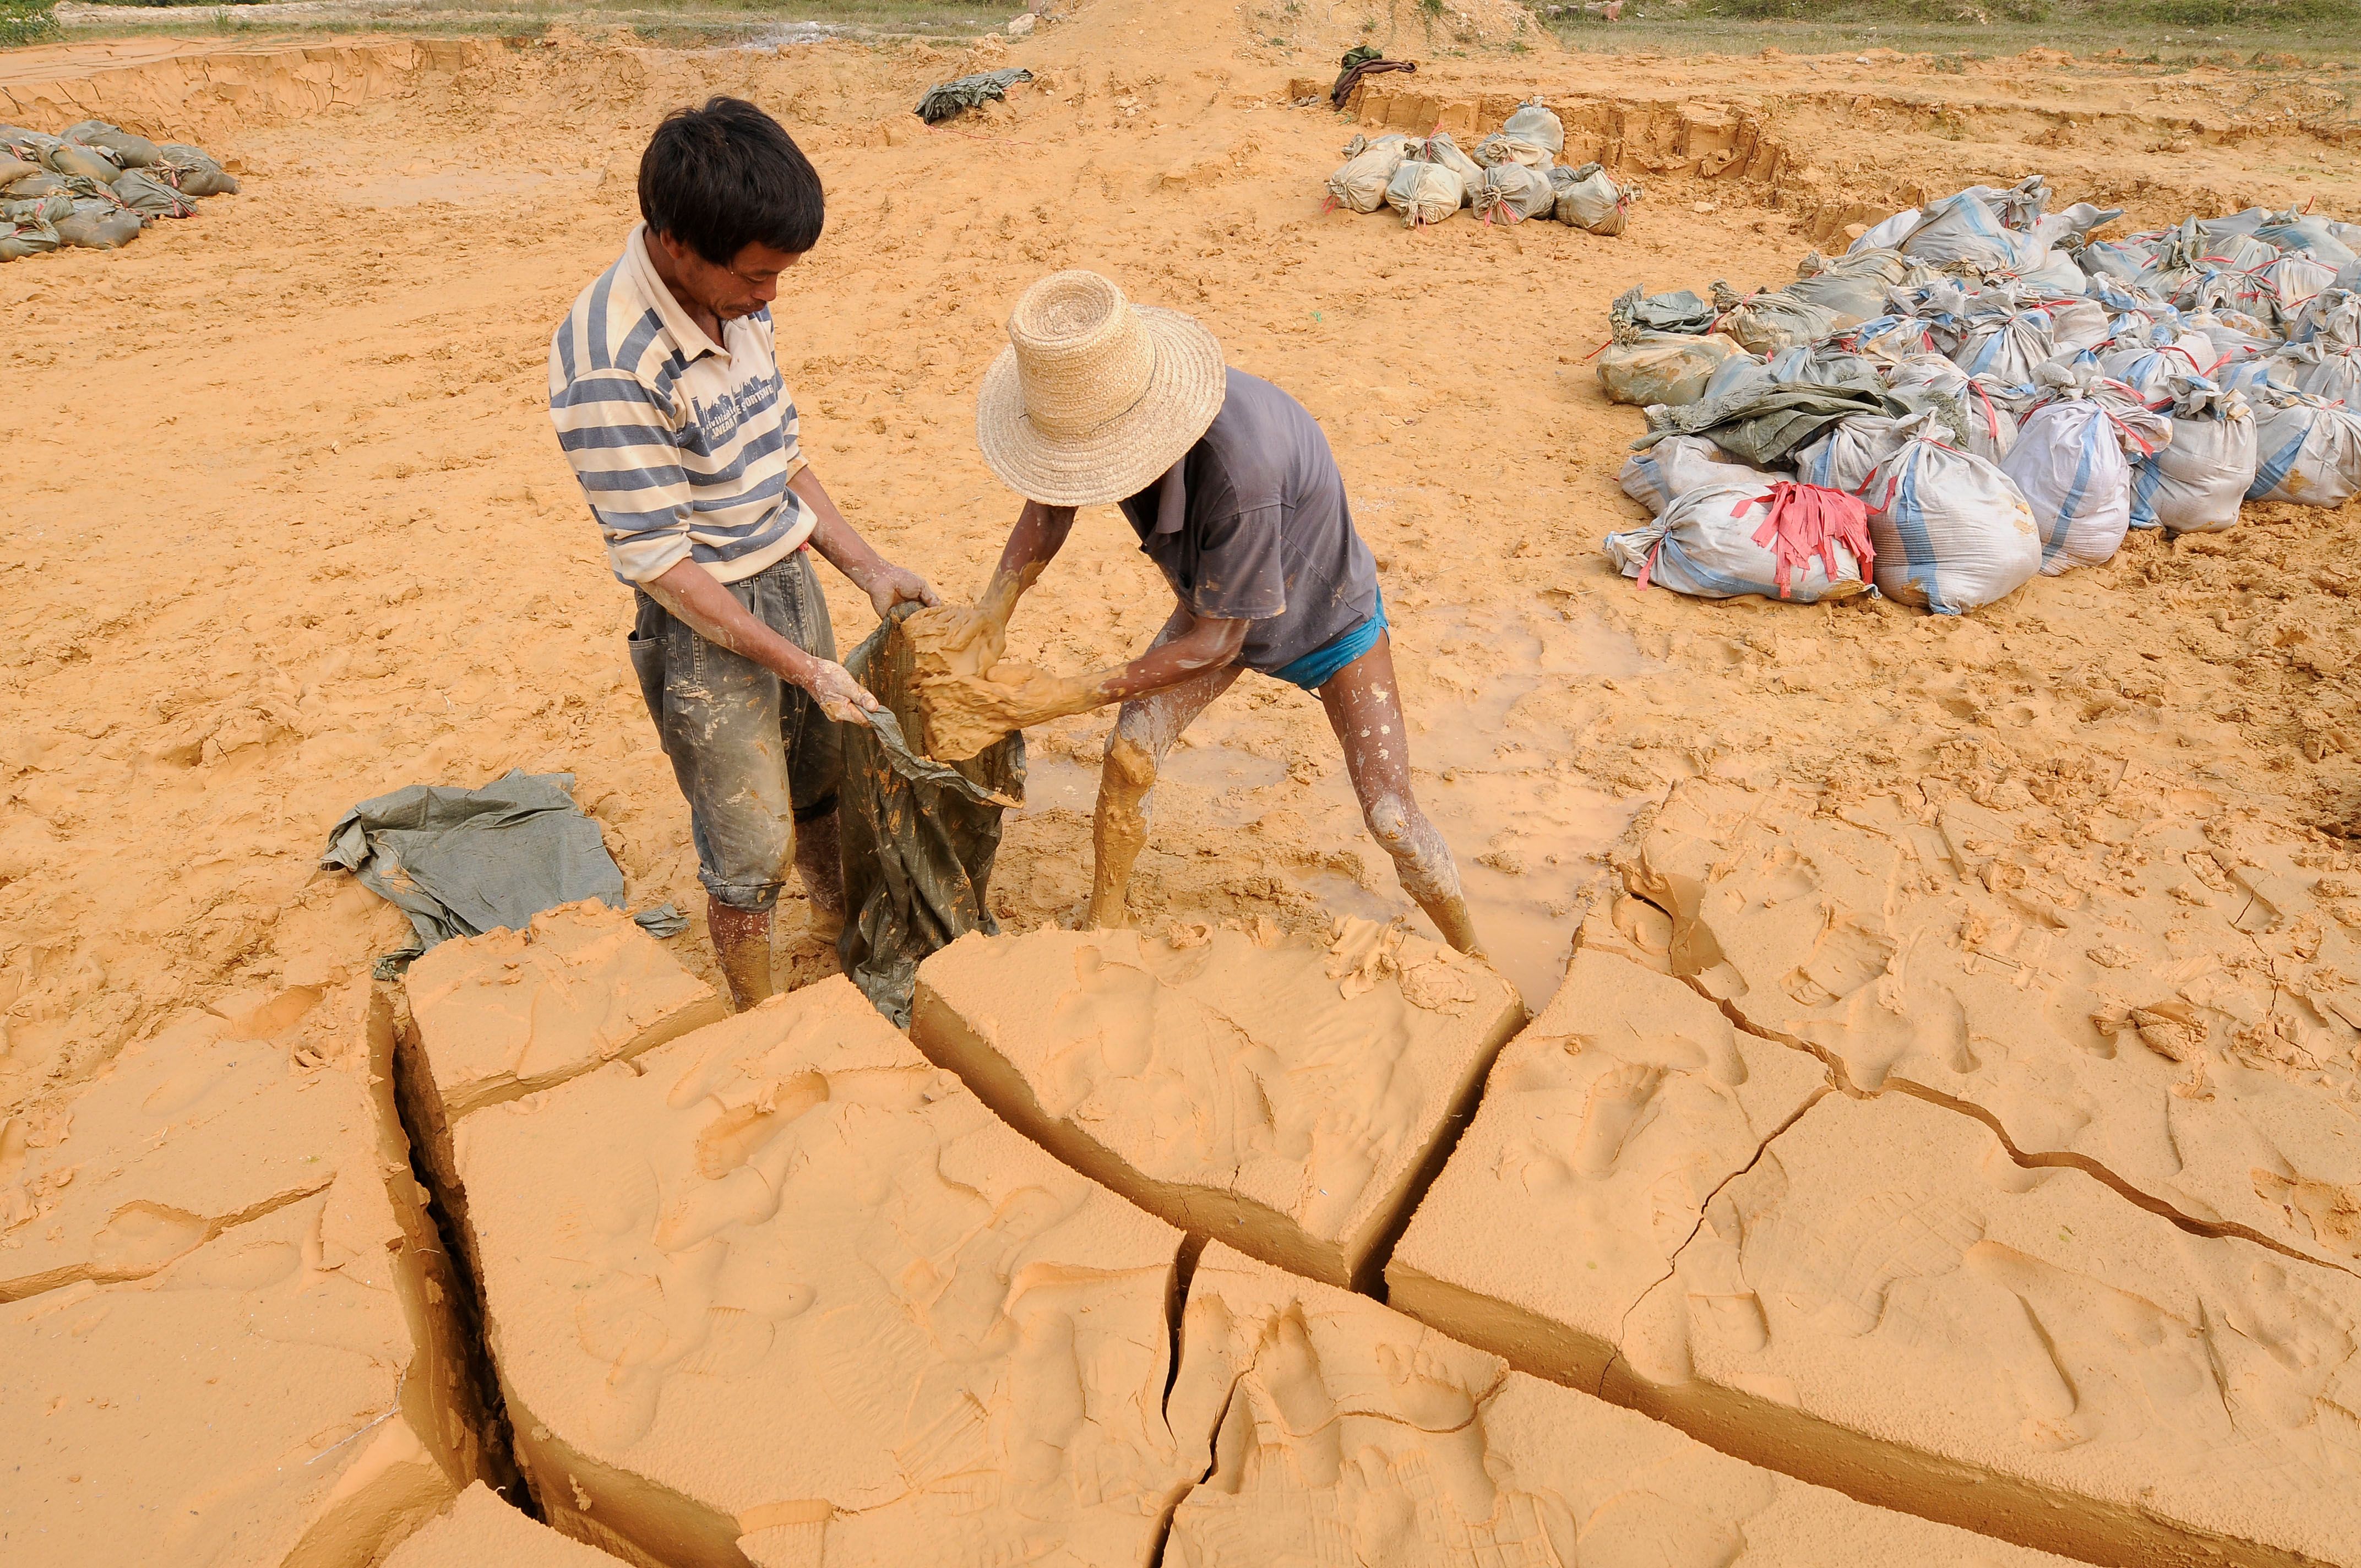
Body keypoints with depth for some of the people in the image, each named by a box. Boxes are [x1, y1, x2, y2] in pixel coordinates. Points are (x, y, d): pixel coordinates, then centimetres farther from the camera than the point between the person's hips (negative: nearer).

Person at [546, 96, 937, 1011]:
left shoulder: (737, 302, -2)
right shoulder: (606, 366, -26)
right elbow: (658, 561, -22)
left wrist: (867, 568, 3)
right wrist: (799, 665, -20)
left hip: (792, 580, 7)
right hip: (706, 627, -7)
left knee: (826, 781, 24)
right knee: (752, 848, 9)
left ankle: (842, 920, 51)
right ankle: (759, 1022, 33)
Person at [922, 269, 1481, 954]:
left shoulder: (1239, 467, -46)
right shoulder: (1106, 403, -25)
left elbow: (1215, 642, -33)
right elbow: (1051, 503, -4)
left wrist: (1073, 696, -30)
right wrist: (994, 609, -19)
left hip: (1327, 614, -5)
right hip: (1215, 597, 6)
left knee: (1391, 818, -6)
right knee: (1129, 752, -7)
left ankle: (1473, 964, 20)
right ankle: (1103, 929, 16)